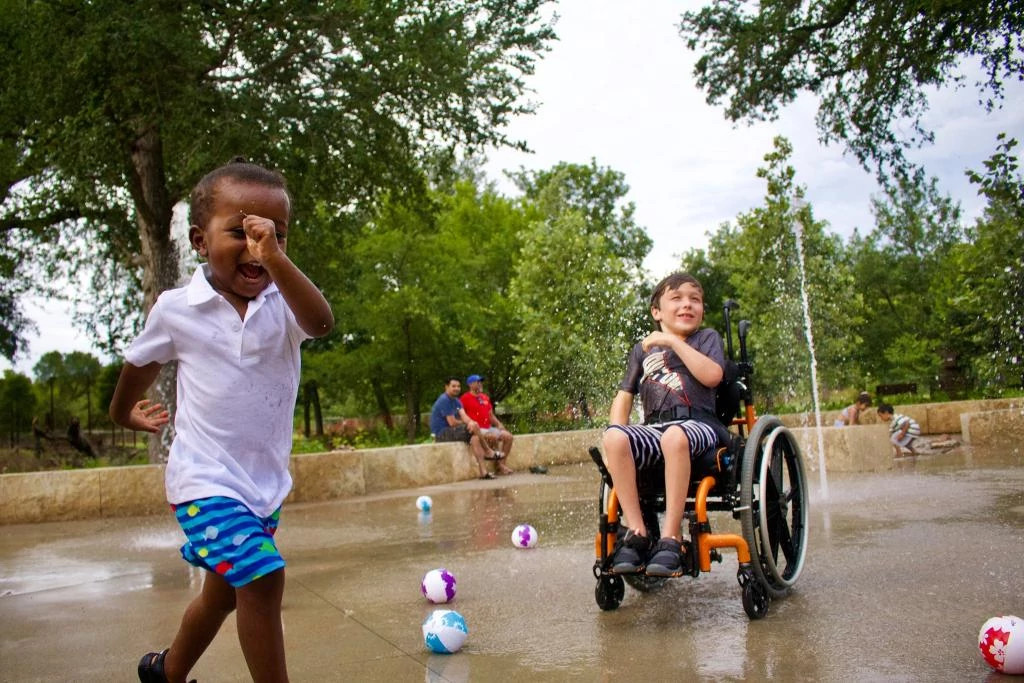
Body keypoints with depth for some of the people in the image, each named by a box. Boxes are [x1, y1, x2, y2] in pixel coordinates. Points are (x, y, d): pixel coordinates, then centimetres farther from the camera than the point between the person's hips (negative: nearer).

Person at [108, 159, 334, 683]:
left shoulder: (281, 302, -8)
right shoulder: (175, 309, -9)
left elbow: (321, 322, -32)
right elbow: (140, 364, 12)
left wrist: (276, 259, -44)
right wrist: (125, 412, 29)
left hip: (267, 481, 4)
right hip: (207, 480, -4)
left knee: (225, 591, 21)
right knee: (261, 576, -23)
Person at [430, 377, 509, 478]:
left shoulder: (456, 401, 15)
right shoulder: (444, 400, -15)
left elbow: (463, 416, -2)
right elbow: (452, 423, -18)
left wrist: (471, 422, -26)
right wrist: (470, 424, 0)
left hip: (451, 431, 9)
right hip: (442, 434, -9)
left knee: (475, 438, -10)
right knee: (474, 427, -21)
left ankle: (483, 471, -17)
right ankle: (489, 452, -5)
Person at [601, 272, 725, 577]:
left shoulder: (707, 338, 14)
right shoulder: (642, 350, 22)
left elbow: (712, 375, -7)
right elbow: (624, 397, 15)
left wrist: (672, 341, -7)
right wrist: (617, 440, -2)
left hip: (697, 424, -3)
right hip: (653, 430, 3)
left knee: (674, 437, -40)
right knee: (613, 438, -31)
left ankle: (671, 539, -34)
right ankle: (637, 534, -25)